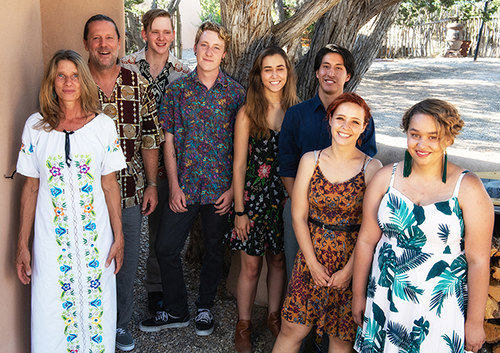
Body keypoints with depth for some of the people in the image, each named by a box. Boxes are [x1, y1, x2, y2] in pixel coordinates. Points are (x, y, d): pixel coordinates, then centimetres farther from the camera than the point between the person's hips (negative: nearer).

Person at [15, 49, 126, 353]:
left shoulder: (103, 125, 1)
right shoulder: (35, 126, 2)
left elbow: (110, 185, 3)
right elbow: (30, 188, 4)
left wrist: (118, 237, 1)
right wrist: (23, 244, 3)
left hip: (96, 237, 0)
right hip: (51, 238, 0)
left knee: (96, 308, 6)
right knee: (51, 318, 4)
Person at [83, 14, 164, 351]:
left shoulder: (139, 85, 1)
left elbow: (150, 139, 6)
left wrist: (151, 185, 4)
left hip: (130, 193, 2)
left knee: (128, 261, 12)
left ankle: (122, 324, 32)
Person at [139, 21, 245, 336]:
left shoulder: (236, 92, -2)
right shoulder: (177, 89, 1)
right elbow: (169, 140, 2)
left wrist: (233, 188, -6)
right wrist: (174, 186, -4)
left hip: (220, 188, -1)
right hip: (184, 186, 1)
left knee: (214, 250, 12)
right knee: (166, 249, 5)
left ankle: (205, 307, 34)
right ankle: (176, 311, 25)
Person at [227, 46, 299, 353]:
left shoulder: (295, 111, 3)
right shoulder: (248, 113, -7)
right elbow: (239, 164, -6)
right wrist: (240, 210, -8)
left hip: (285, 197, 3)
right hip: (254, 195, -3)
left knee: (279, 260, 15)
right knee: (251, 266, 6)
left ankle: (274, 316, 35)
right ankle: (244, 326, 23)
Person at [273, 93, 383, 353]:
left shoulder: (372, 167, -6)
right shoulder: (310, 160, -1)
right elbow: (298, 216, -1)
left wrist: (349, 269, -11)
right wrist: (313, 264, -6)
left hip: (352, 262, -1)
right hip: (312, 255, 2)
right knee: (292, 329, 5)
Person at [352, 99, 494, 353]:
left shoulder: (468, 189, -11)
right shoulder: (385, 178, -1)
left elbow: (478, 260, -8)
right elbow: (366, 240, 4)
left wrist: (475, 322, -5)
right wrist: (358, 294, 8)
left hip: (440, 308, -3)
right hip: (386, 302, 3)